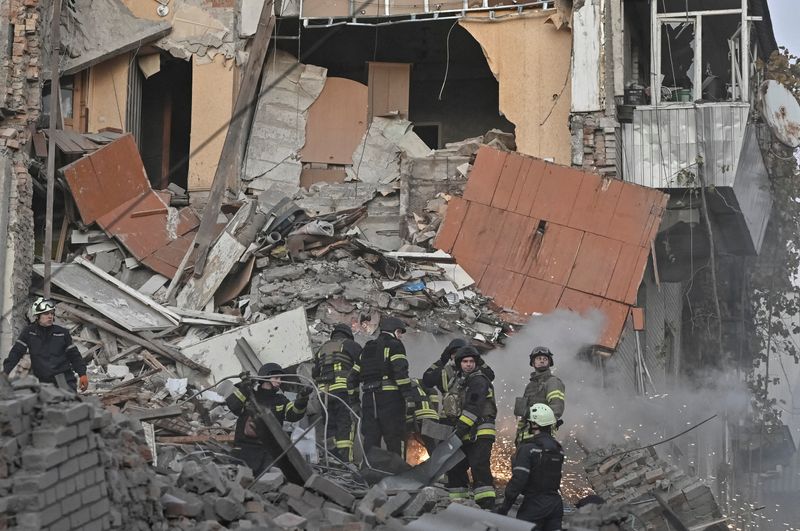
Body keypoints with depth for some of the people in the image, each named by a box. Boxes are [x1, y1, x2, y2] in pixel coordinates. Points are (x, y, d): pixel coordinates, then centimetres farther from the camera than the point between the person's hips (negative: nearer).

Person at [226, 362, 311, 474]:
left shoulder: (280, 401, 14)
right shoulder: (249, 396, 6)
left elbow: (293, 415, -2)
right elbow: (232, 405, -12)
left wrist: (301, 400, -20)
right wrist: (243, 388, -21)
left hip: (269, 452, 3)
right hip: (245, 449, -3)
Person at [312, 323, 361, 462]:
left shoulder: (322, 349, 26)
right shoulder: (350, 345, 9)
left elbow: (314, 374, 25)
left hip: (324, 392, 5)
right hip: (344, 389, -5)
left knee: (330, 426, 9)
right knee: (345, 426, -10)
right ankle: (345, 460, -20)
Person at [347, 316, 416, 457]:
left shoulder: (367, 349, 23)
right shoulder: (394, 345, 2)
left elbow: (354, 374, 19)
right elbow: (400, 370, -13)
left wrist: (352, 398, 22)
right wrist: (409, 393, -16)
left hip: (368, 397, 6)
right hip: (389, 396, -6)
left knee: (370, 438, 6)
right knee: (393, 437, -4)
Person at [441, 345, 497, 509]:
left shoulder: (479, 381, -8)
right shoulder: (458, 381, 20)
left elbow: (473, 408, -19)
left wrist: (461, 427, -23)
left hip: (480, 434, -9)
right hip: (465, 435, 9)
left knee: (479, 467, -18)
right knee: (455, 469, 11)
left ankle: (487, 504, -23)